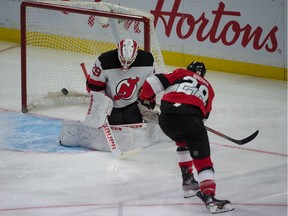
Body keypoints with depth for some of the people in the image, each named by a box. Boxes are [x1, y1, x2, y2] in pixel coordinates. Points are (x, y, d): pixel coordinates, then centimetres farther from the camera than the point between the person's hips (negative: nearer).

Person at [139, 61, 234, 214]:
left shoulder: (181, 73, 26)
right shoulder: (208, 88, 31)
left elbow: (153, 82, 15)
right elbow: (205, 113, 30)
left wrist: (145, 99, 31)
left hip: (166, 116, 2)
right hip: (191, 118, -2)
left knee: (183, 141, 34)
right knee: (202, 159, -2)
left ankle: (187, 178, 34)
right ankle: (209, 196, -18)